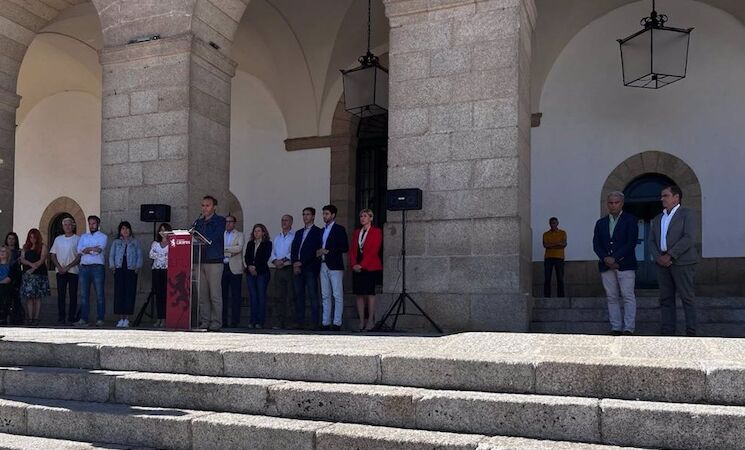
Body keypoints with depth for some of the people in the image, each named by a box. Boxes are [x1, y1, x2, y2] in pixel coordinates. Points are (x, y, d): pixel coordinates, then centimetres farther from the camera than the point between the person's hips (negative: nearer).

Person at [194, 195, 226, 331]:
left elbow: (214, 238, -11)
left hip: (214, 261, -5)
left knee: (215, 294, -5)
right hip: (200, 261, 5)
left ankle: (216, 322, -2)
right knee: (202, 294, 5)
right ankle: (204, 321, 10)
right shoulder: (198, 222, 20)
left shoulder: (220, 221, 3)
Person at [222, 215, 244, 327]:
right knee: (223, 295, 3)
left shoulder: (239, 235, 9)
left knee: (235, 296, -4)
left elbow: (239, 248, -8)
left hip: (234, 268, -3)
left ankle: (235, 321, -3)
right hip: (222, 268, 3)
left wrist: (225, 249, -14)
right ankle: (223, 320, 8)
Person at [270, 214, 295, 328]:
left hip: (289, 269, -6)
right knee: (280, 296, 6)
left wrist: (284, 260, -16)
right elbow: (272, 252, 16)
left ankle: (289, 322, -6)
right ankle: (281, 322, 9)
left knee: (290, 296, -7)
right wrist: (275, 260, -3)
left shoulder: (295, 236, 0)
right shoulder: (276, 237, 21)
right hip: (278, 269, 6)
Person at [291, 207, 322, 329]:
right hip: (297, 268, 6)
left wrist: (301, 263, -11)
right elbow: (293, 250, 15)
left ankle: (314, 323, -7)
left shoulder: (318, 232, 2)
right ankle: (299, 322, 7)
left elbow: (314, 250, -8)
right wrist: (294, 264, -2)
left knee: (313, 295, -7)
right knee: (298, 295, 4)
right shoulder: (299, 233, 22)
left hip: (310, 268, -6)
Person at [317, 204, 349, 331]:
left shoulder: (339, 229, -2)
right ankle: (325, 322, 10)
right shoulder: (323, 230, 19)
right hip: (323, 266, 7)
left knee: (337, 296, -6)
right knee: (325, 296, 7)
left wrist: (328, 251, -13)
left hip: (335, 266, -7)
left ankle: (337, 323, -5)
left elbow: (345, 248, -10)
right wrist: (318, 253, 3)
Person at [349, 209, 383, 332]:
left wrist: (362, 265, -14)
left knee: (369, 293, -6)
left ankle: (371, 321, -2)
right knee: (359, 294, 1)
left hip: (370, 267, -5)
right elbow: (352, 249, 12)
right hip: (357, 267, 5)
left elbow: (373, 251, -9)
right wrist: (353, 264, -4)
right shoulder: (357, 232, 18)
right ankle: (361, 322, 3)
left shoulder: (376, 232, 0)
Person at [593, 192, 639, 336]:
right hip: (606, 266, 4)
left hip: (625, 265, -4)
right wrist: (605, 259, -9)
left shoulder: (630, 220, 3)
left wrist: (615, 258, -14)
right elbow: (596, 244, 8)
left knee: (628, 297, -5)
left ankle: (628, 328, -2)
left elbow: (631, 243, -7)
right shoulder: (600, 223, 16)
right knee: (612, 298, 4)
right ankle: (615, 328, 8)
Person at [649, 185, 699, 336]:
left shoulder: (686, 213, 1)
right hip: (662, 262, 6)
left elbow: (689, 238, -11)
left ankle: (691, 332, -1)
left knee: (687, 298, -4)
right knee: (666, 299, 4)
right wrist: (658, 257, -6)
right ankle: (667, 331, 7)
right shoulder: (657, 219, 20)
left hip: (681, 262, -6)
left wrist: (670, 255, -15)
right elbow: (652, 241, 13)